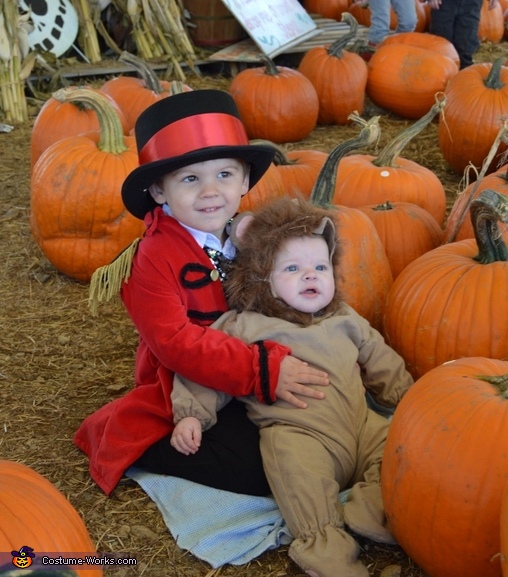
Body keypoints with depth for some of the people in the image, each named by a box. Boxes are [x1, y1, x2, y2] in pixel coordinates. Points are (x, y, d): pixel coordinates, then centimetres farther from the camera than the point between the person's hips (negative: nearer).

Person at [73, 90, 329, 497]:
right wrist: (263, 370, -34)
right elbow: (174, 342, -25)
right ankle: (147, 450, 0)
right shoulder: (155, 258, -17)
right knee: (260, 471, -21)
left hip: (251, 388, 6)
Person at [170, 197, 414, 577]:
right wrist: (190, 415, -7)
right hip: (297, 433, -5)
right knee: (294, 460, -36)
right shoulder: (244, 327, 6)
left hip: (359, 425, 6)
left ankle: (368, 511, -25)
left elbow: (383, 364, 28)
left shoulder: (345, 321, 20)